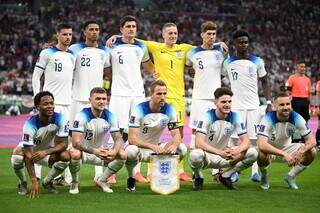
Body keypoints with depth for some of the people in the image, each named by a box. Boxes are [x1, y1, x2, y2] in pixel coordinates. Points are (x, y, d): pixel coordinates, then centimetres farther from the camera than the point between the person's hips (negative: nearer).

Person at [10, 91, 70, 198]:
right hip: (28, 150, -3)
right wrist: (34, 181, -42)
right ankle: (23, 183, -3)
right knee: (17, 158, -36)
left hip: (48, 150, 3)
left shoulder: (60, 119, -24)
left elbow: (63, 144, -21)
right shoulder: (30, 124, -33)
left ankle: (47, 182, 1)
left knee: (65, 156, -27)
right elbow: (28, 155, -35)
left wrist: (45, 152, -41)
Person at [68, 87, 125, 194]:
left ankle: (101, 180, 5)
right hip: (83, 151, -4)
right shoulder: (82, 116, -22)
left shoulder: (110, 116, -7)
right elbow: (76, 142, -30)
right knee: (75, 153, -38)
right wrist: (94, 151, -45)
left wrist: (114, 151, -33)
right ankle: (74, 183, -8)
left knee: (122, 155, -18)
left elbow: (118, 139, -8)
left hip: (100, 152, 4)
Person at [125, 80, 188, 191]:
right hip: (139, 147, -4)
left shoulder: (169, 110, -8)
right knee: (131, 150, -39)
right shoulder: (140, 110, -21)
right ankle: (131, 178, -8)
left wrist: (174, 144, -32)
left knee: (182, 148, -19)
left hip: (156, 148, 4)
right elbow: (132, 139, -28)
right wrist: (152, 147, -42)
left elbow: (176, 134, -7)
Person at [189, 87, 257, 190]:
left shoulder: (235, 117, -7)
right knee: (195, 155, -40)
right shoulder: (207, 117, -18)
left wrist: (235, 151, -34)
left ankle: (225, 176, 4)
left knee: (253, 153, -17)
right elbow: (199, 143, -29)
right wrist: (220, 152, -42)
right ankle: (198, 177, -3)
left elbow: (246, 141, -10)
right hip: (208, 156, -4)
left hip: (225, 154, 4)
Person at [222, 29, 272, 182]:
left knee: (255, 138, -1)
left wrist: (269, 103, 0)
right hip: (236, 105, 0)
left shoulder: (257, 61, 3)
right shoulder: (228, 62, 3)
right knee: (235, 139, -4)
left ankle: (255, 172, 3)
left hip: (254, 105, 1)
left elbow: (264, 83, 8)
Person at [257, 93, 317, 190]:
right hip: (269, 149, -4)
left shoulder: (296, 118, -19)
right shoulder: (268, 119, -30)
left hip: (286, 147, 4)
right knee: (262, 154, -38)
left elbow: (311, 140, -16)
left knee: (312, 151, -17)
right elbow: (261, 144, -42)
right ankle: (264, 177, -3)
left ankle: (291, 177, 6)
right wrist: (284, 154, -51)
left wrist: (300, 152, -37)